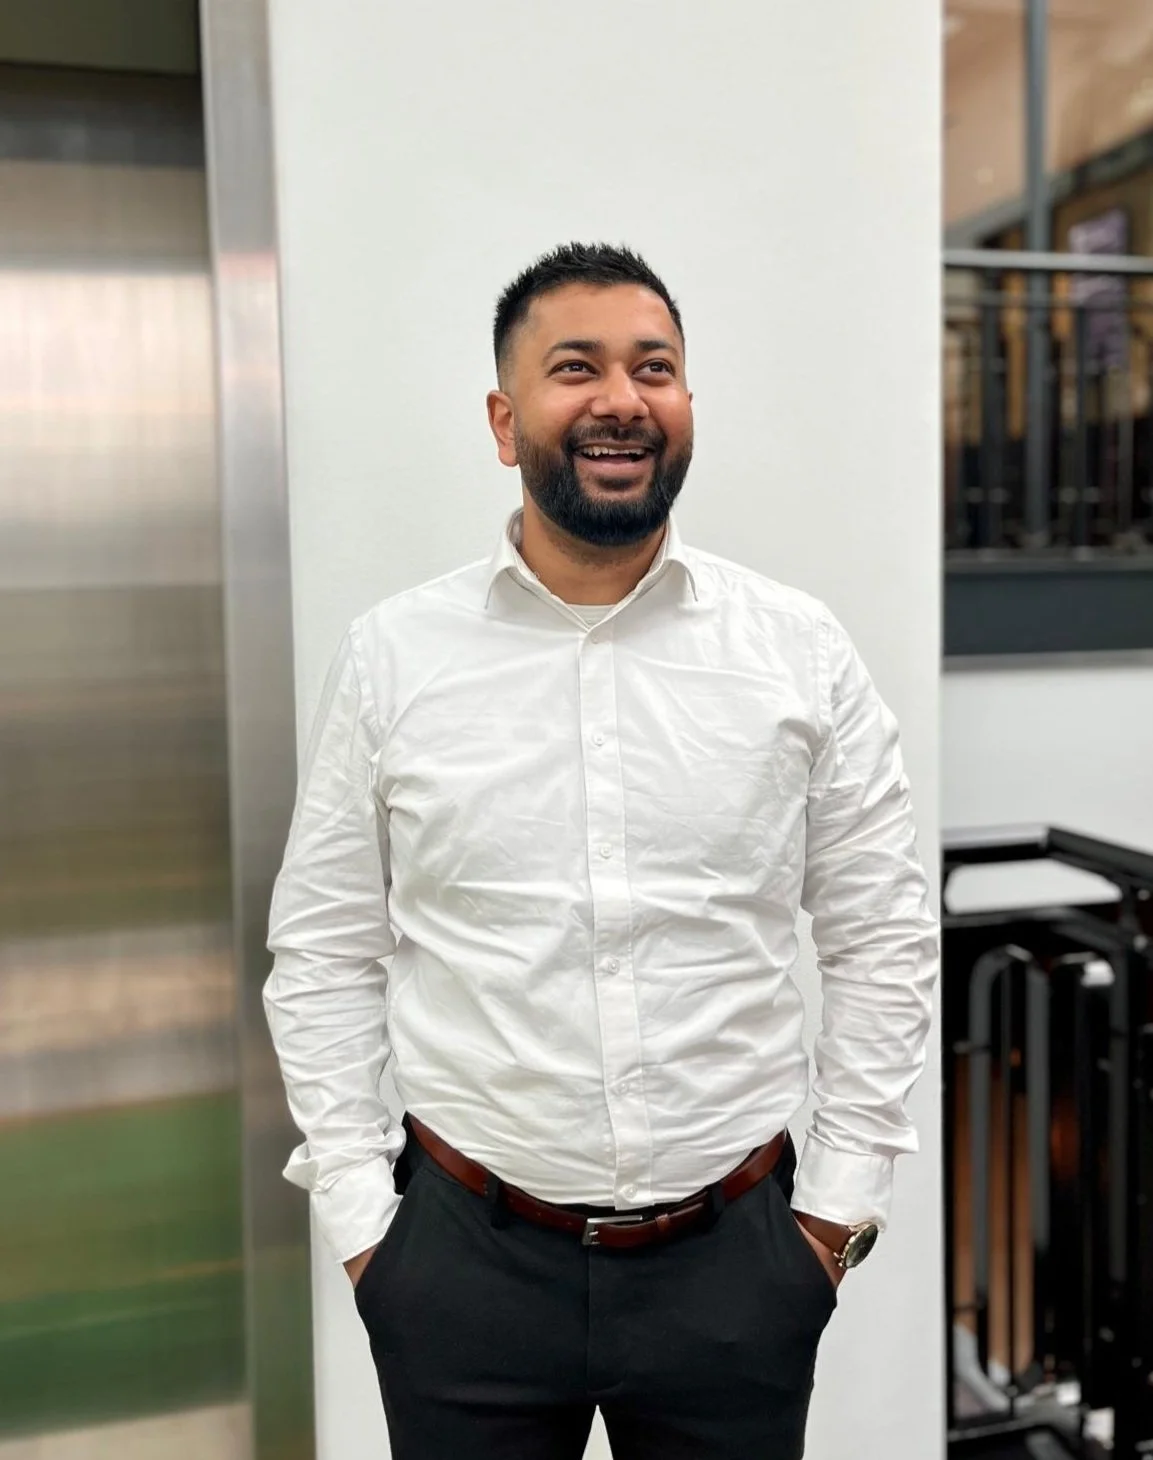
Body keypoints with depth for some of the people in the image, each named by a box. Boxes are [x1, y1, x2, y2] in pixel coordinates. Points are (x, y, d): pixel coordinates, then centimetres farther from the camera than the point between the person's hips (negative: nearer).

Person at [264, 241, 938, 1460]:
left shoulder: (802, 651, -3)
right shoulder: (389, 658, -4)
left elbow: (882, 938, 1)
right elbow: (324, 955, 1)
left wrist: (840, 1199, 0)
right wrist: (356, 1215, -1)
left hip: (738, 1256, 1)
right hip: (466, 1257, 0)